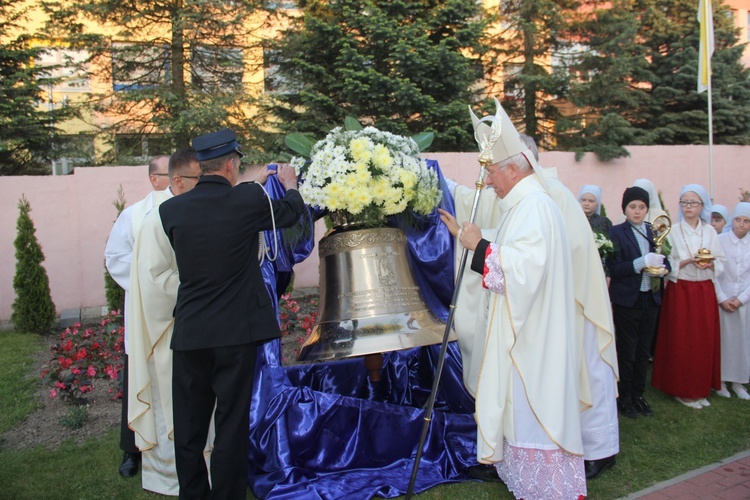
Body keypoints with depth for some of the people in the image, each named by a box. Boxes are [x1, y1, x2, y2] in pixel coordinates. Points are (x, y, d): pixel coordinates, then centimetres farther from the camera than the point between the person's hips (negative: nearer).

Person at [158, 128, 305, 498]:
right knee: (232, 423, 9)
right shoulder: (249, 199, -9)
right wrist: (289, 184, 32)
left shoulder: (170, 210, -1)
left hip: (188, 333, 3)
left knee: (189, 426, 16)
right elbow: (290, 212, 10)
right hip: (237, 331, -3)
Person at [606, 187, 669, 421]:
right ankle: (624, 398, 16)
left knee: (643, 351, 13)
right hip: (626, 300, -5)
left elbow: (664, 262, 14)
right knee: (626, 352, 3)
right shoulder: (616, 233, -7)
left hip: (650, 299, 5)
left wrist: (662, 268, -9)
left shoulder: (654, 232, 10)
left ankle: (638, 395, 26)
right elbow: (614, 269, -14)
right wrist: (641, 263, -26)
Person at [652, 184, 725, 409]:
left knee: (705, 341, 6)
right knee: (681, 342, 1)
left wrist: (710, 264, -13)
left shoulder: (710, 231, 7)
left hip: (705, 292, 3)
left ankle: (700, 389, 20)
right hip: (679, 292, -3)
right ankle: (682, 390, 13)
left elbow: (720, 263, 8)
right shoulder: (672, 231, -3)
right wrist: (687, 262, -20)